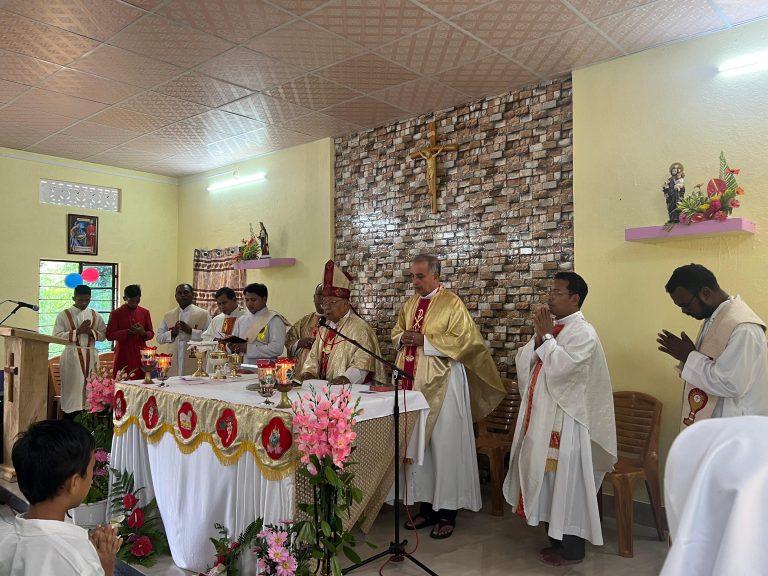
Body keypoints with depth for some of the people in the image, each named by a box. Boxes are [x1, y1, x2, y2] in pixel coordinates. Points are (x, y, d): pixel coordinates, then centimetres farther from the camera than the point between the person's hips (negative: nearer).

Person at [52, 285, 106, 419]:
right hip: (71, 356, -3)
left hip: (91, 356, 3)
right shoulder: (64, 315, 2)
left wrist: (91, 332, -9)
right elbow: (57, 336, -6)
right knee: (73, 390, -2)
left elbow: (104, 335, 10)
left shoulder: (95, 315, 10)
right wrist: (78, 331, -13)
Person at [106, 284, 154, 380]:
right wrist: (128, 331, -16)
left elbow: (151, 333, 12)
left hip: (141, 355, 3)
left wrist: (143, 333, -10)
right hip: (123, 356, -3)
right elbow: (109, 335, -4)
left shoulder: (145, 312, 9)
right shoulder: (115, 313, -1)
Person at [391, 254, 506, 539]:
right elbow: (396, 333, 21)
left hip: (441, 384, -6)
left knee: (444, 446, 1)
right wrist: (404, 338, -3)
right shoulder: (409, 304, 12)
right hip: (413, 383, 7)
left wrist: (424, 340, -18)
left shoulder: (452, 304, -8)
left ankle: (447, 511, 13)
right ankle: (426, 506, 23)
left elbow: (464, 340, -15)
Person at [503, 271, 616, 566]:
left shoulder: (583, 333, -13)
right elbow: (523, 364, 3)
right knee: (546, 479, 15)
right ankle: (556, 539, 30)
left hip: (565, 421, -8)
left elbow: (560, 368, -26)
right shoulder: (549, 328, 10)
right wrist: (538, 336, -10)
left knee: (565, 482, 3)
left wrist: (546, 336, -16)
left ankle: (572, 548, 18)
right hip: (540, 417, 8)